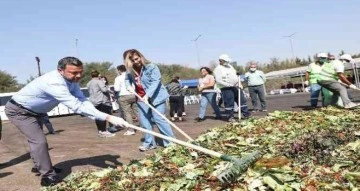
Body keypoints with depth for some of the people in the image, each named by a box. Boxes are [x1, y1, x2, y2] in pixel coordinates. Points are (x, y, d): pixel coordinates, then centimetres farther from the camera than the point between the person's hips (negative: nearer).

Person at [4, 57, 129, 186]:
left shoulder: (71, 80, -13)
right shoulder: (54, 82, -42)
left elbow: (83, 101, -19)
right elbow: (77, 106, -48)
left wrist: (96, 117, -38)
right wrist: (109, 118, -51)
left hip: (35, 111, 9)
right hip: (19, 111, -9)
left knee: (36, 140, 24)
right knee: (39, 141, -17)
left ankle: (39, 166, 45)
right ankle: (48, 176, -3)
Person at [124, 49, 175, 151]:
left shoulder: (151, 66, -14)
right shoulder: (131, 70, 2)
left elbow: (156, 81, -23)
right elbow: (127, 79, 20)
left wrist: (148, 95, -33)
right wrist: (128, 85, -4)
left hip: (156, 96, -6)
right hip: (141, 98, 6)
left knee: (159, 119, -9)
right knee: (144, 120, 6)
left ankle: (171, 142, 1)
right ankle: (150, 143, 18)